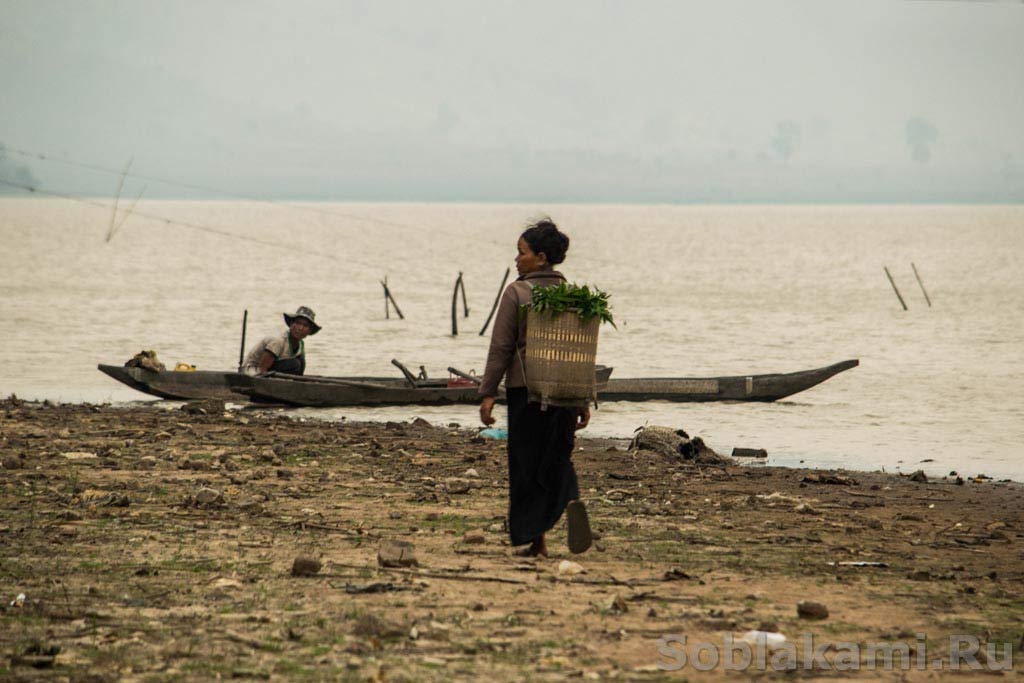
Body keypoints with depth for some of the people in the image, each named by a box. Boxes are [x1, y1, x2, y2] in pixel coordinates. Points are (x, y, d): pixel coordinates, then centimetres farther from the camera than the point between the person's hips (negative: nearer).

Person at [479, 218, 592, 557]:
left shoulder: (517, 293, -7)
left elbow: (501, 347, -9)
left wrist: (488, 393, -4)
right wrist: (584, 399, 13)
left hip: (525, 389, -4)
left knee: (526, 462, 5)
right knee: (558, 457, 14)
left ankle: (534, 539, 7)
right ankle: (572, 501, -16)